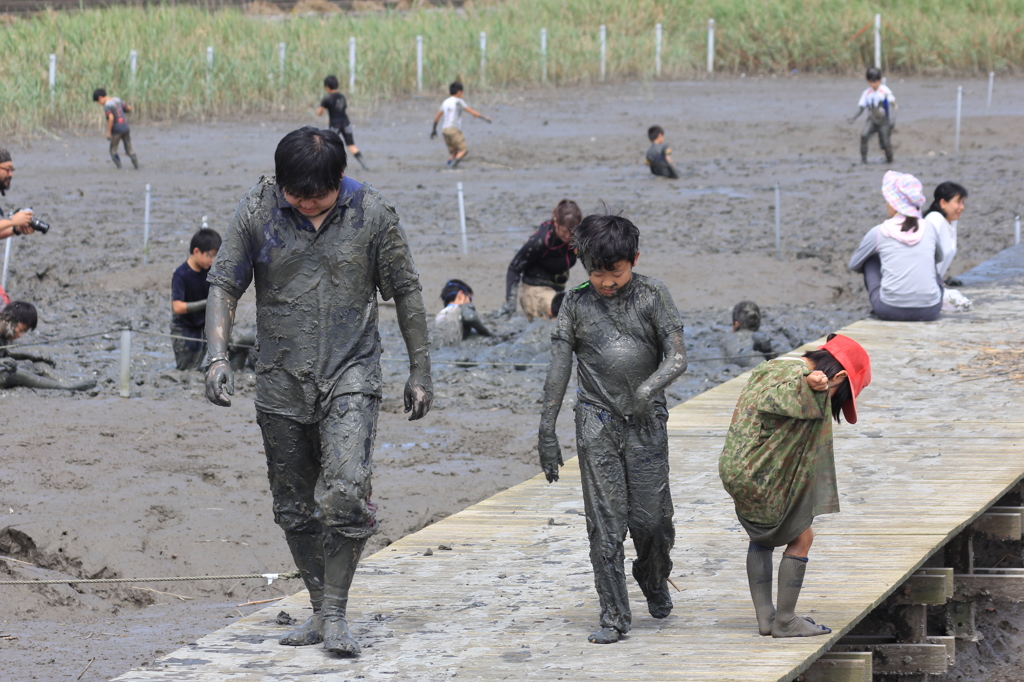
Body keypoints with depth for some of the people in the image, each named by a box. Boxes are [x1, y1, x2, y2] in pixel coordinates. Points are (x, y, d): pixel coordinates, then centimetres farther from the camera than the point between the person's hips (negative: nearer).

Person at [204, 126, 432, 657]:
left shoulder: (372, 214, -5)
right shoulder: (258, 211, -3)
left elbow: (406, 293, 4)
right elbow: (224, 284, 2)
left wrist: (419, 371, 6)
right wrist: (217, 355, -12)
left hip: (350, 378, -2)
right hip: (281, 381, 3)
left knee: (345, 492, -19)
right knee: (294, 508, 8)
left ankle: (335, 613, -7)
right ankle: (320, 611, 22)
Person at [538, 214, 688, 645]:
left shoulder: (652, 295, 0)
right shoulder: (577, 304, 3)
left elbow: (677, 357, -6)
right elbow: (558, 370, 4)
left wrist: (650, 387, -26)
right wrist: (547, 432, 1)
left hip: (646, 420, 0)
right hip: (597, 424, 0)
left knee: (651, 519, 0)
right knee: (605, 523, -3)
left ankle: (654, 579, 32)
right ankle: (614, 616, 2)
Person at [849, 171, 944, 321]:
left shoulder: (878, 233, -1)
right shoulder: (929, 230, 5)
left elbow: (854, 265, 18)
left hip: (890, 310, -3)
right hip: (929, 312, 3)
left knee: (870, 260, 23)